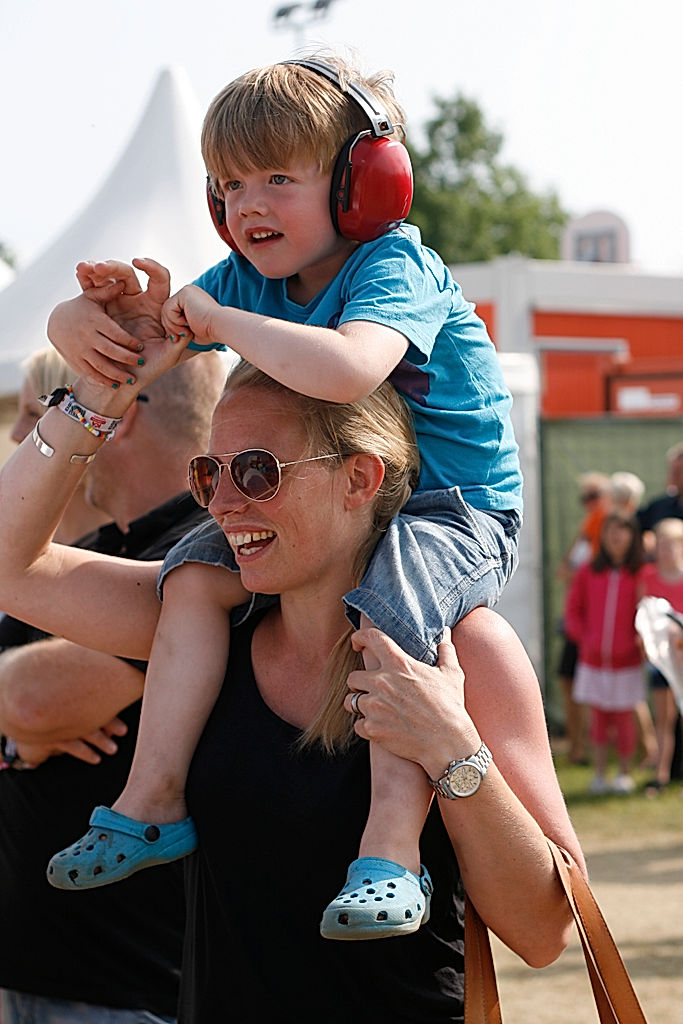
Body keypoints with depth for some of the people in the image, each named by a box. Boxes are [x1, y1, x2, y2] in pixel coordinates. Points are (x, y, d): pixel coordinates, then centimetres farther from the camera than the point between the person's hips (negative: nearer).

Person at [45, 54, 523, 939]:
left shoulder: (395, 267, -21)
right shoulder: (247, 280, 2)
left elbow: (344, 370, -45)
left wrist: (220, 321, -32)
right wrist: (88, 324, -22)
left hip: (456, 508, -8)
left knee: (388, 607, -36)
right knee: (198, 575, -9)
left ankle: (394, 843, -35)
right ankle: (155, 796, -6)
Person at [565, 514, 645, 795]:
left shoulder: (640, 574, -4)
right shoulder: (588, 572, 2)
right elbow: (573, 608, 11)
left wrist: (637, 640, -6)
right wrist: (583, 637, 2)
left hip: (625, 661, -2)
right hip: (593, 660, 2)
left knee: (623, 718, 3)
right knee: (598, 718, 7)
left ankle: (625, 775, 15)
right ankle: (599, 774, 14)